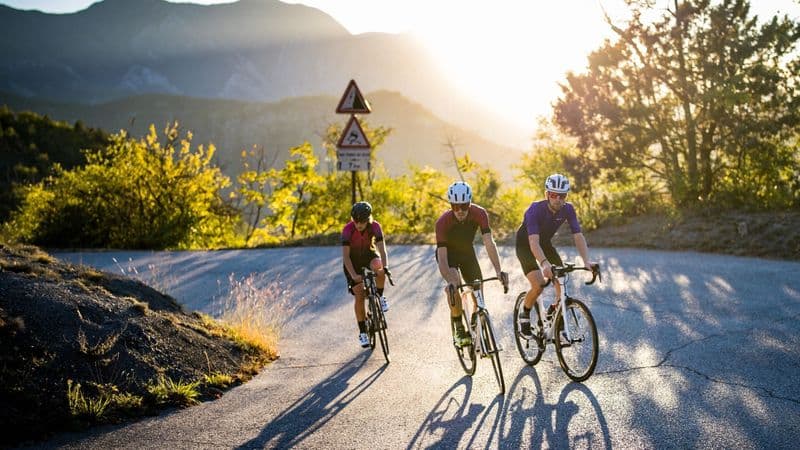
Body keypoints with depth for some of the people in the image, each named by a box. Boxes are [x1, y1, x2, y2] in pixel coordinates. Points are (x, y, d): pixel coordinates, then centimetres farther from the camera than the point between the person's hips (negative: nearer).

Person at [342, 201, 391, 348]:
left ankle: (380, 297, -9)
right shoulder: (348, 230, -27)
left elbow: (382, 249, -28)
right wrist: (353, 275, -40)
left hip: (369, 255, 1)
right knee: (359, 297, -9)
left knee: (379, 269, -36)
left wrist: (385, 267, -46)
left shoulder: (375, 227, -23)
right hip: (353, 260, -1)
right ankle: (362, 332, 3)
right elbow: (345, 256, -28)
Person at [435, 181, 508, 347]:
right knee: (454, 284, -30)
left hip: (467, 251, 3)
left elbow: (489, 243, -34)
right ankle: (458, 328, -14)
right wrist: (449, 282, -53)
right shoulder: (443, 222, -34)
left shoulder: (479, 214, -28)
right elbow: (442, 257, -37)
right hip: (448, 253, -3)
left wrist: (499, 271, -46)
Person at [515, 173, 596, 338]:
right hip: (525, 245, -5)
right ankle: (524, 317, 3)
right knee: (538, 285, -21)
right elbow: (533, 241, -42)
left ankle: (554, 311, 14)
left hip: (545, 243, 5)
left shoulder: (568, 209, -18)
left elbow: (578, 236, -23)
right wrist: (544, 263, -58)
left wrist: (586, 261, -39)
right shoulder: (535, 209, -32)